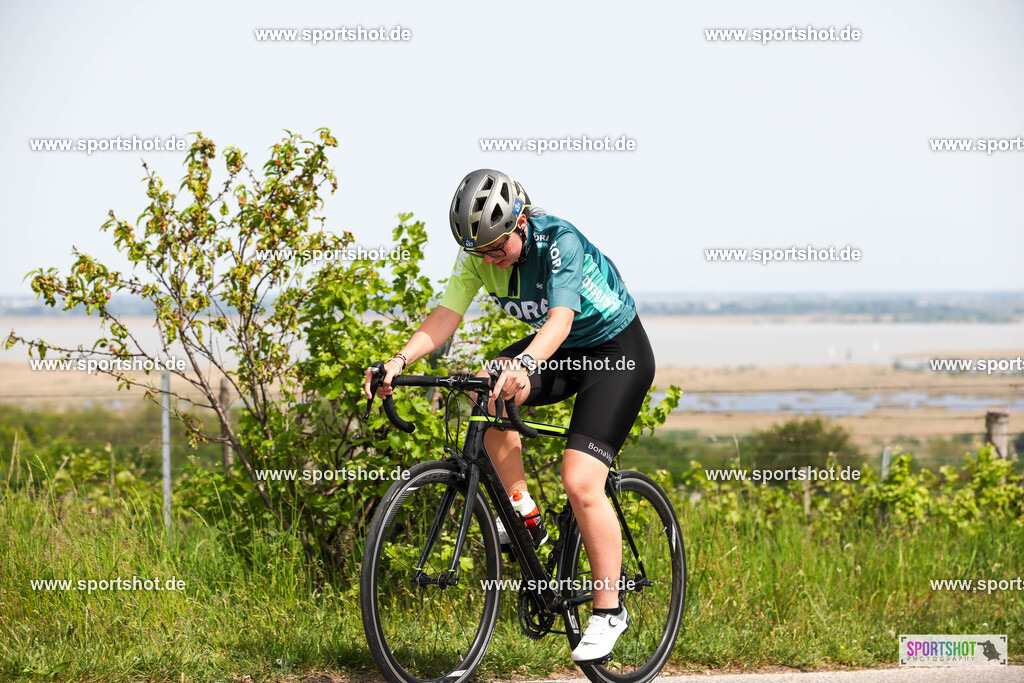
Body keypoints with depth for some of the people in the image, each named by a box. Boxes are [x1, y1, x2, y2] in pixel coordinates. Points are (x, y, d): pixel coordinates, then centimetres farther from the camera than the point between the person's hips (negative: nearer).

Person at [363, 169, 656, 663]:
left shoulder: (560, 242, -30)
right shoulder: (478, 254, -12)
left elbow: (561, 317, -44)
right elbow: (447, 314, -19)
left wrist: (524, 365, -62)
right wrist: (400, 359, -37)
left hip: (618, 350, -7)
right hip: (559, 352, 7)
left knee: (580, 480, -20)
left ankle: (609, 610, -7)